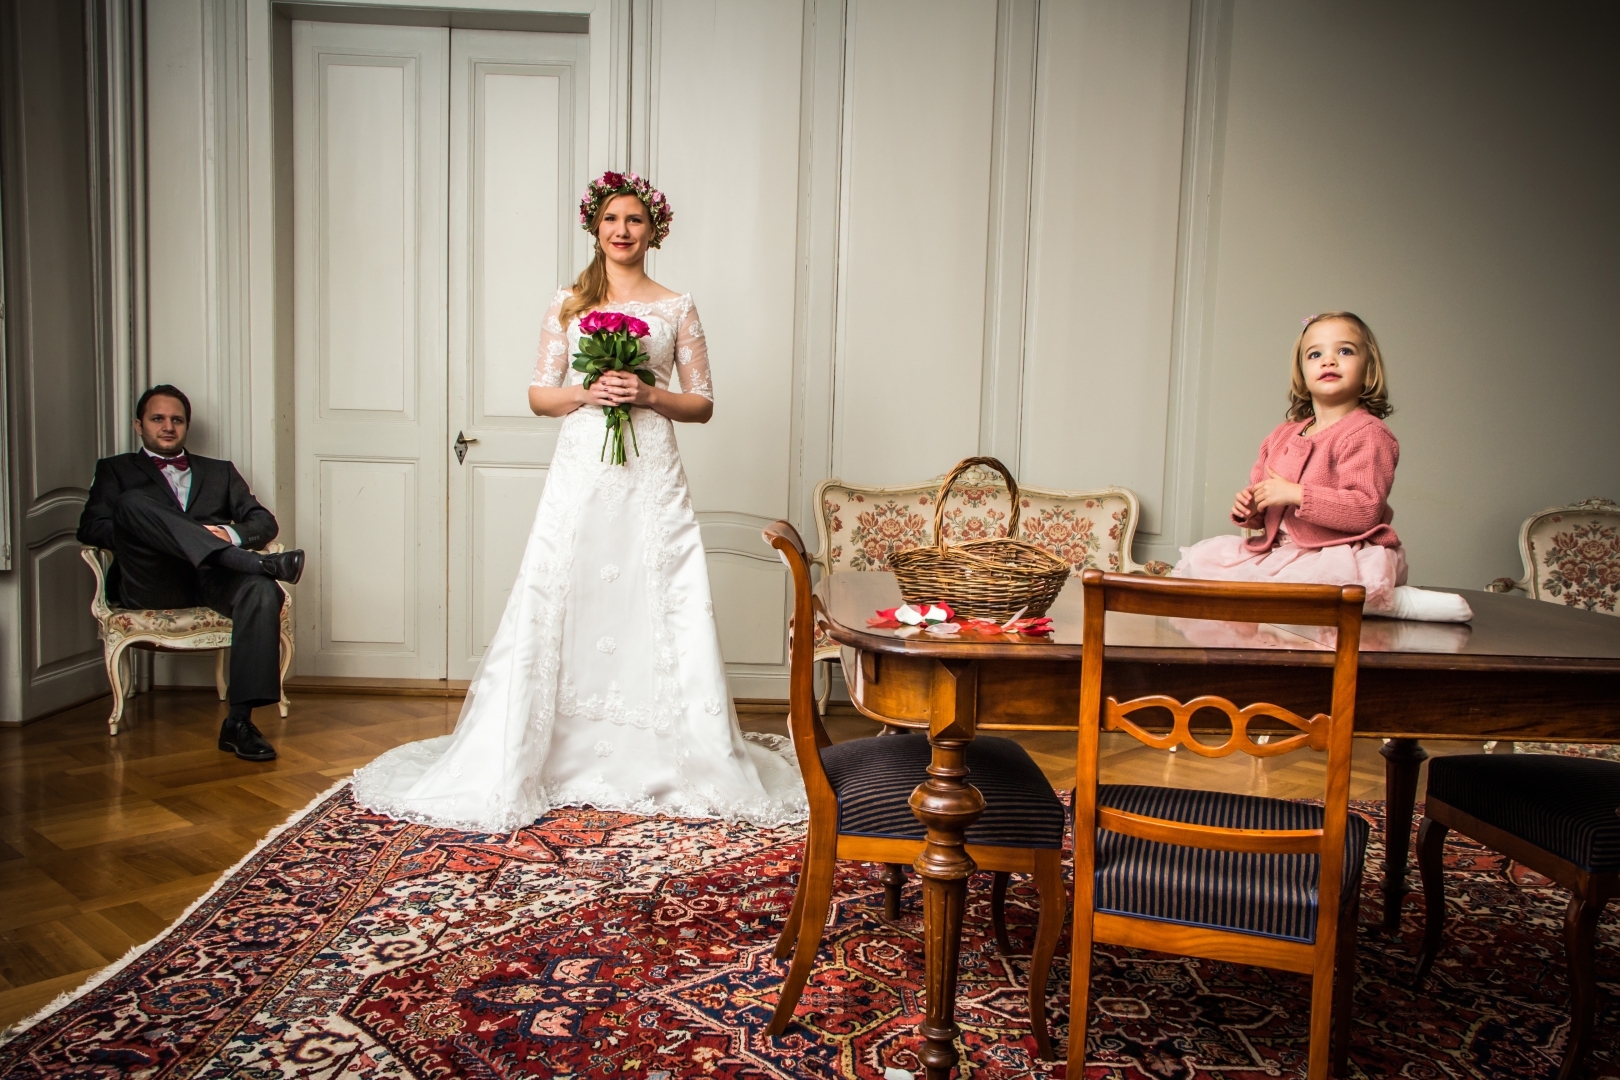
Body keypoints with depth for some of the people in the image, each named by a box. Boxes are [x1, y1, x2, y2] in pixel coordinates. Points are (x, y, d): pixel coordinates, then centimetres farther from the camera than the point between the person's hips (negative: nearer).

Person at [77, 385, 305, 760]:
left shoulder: (220, 471, 32)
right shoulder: (116, 469, 26)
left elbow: (264, 521, 18)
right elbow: (90, 528, 9)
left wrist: (229, 533, -4)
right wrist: (137, 537, -10)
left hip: (213, 580, 1)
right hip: (150, 584, -1)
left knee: (262, 590, -34)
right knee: (133, 502, -30)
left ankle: (239, 722, -37)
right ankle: (255, 561, -39)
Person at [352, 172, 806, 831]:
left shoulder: (676, 309, 8)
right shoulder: (568, 305, 11)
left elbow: (703, 404, 7)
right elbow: (539, 395, 9)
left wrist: (648, 395, -10)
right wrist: (588, 392, -9)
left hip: (651, 475, -1)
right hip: (580, 472, 1)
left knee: (659, 611, -3)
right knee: (561, 604, -2)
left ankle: (660, 759, 9)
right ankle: (564, 753, 10)